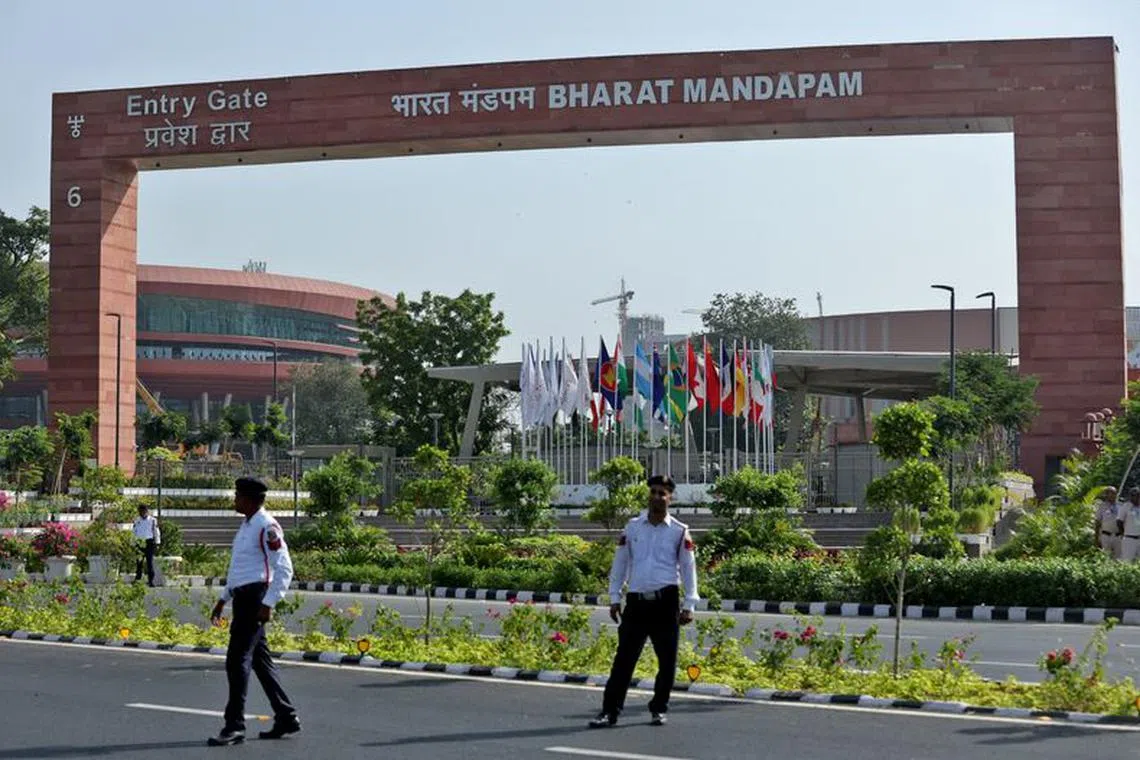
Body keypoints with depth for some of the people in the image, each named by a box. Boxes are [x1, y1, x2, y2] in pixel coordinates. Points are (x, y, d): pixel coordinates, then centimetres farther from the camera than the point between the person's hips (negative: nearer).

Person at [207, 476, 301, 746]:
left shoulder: (266, 527, -14)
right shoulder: (246, 525, 16)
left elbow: (284, 568, -18)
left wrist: (268, 603, -23)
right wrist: (223, 599, 25)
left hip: (255, 598, -10)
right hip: (242, 597, 10)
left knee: (237, 660, -10)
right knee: (260, 659, 13)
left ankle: (235, 726, -6)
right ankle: (286, 718, 21)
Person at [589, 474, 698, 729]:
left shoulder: (680, 531, 2)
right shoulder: (632, 527, 8)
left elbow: (688, 568, 3)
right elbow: (620, 564, 12)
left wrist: (689, 605, -2)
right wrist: (614, 598, 7)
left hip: (666, 602, -1)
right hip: (636, 602, 1)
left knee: (667, 660, 5)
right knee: (624, 658, -2)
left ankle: (659, 709, 19)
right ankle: (610, 710, 0)